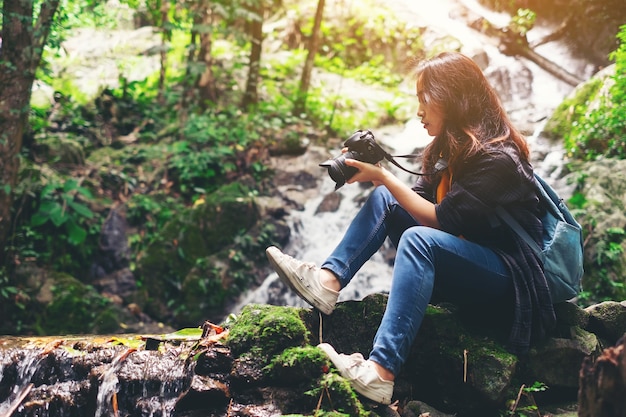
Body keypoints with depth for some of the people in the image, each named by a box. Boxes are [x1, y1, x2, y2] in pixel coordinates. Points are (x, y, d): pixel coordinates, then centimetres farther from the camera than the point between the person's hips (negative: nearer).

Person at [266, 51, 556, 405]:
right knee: (385, 200, 2)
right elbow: (420, 199, 5)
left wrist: (383, 176, -19)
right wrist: (376, 173, -9)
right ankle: (327, 281, -15)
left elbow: (441, 220, -23)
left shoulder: (497, 159, -19)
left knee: (418, 239, -36)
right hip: (464, 261, 9)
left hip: (510, 275, -9)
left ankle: (381, 372, -46)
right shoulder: (453, 148, 8)